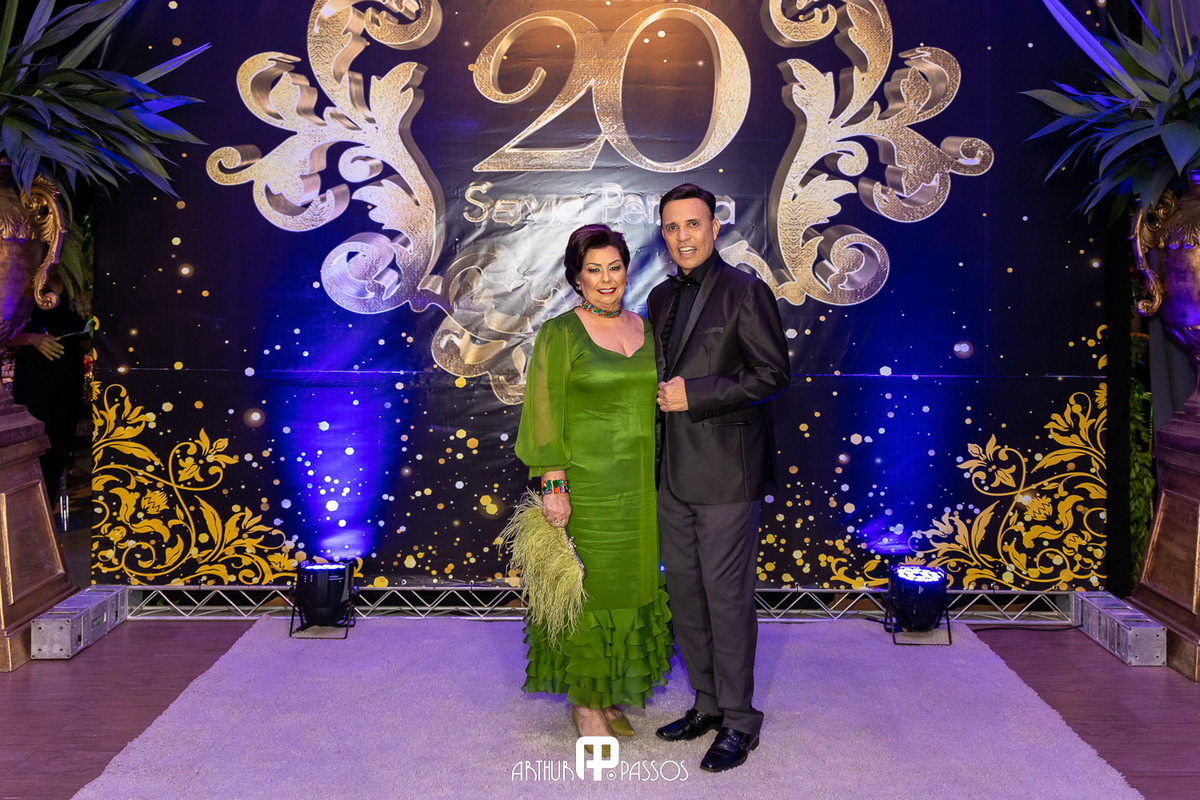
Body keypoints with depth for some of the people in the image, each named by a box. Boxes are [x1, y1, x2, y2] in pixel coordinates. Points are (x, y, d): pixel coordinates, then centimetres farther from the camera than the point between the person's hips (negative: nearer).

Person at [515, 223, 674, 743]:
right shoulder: (560, 333, -6)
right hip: (587, 481, -5)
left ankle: (612, 694, 26)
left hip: (641, 482, 6)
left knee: (633, 579, 12)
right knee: (590, 583, 1)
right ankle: (586, 701, 16)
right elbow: (545, 413, -9)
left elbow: (657, 403, 15)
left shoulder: (645, 328, 10)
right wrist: (553, 485, -16)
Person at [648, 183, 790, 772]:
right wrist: (661, 397, 7)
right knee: (684, 595, 13)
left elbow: (773, 374, -12)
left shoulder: (745, 293, -7)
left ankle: (739, 722, 13)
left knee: (727, 596, -1)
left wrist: (694, 393, -16)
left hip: (725, 473, -7)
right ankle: (708, 704, 28)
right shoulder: (661, 298, 14)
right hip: (673, 473, 7)